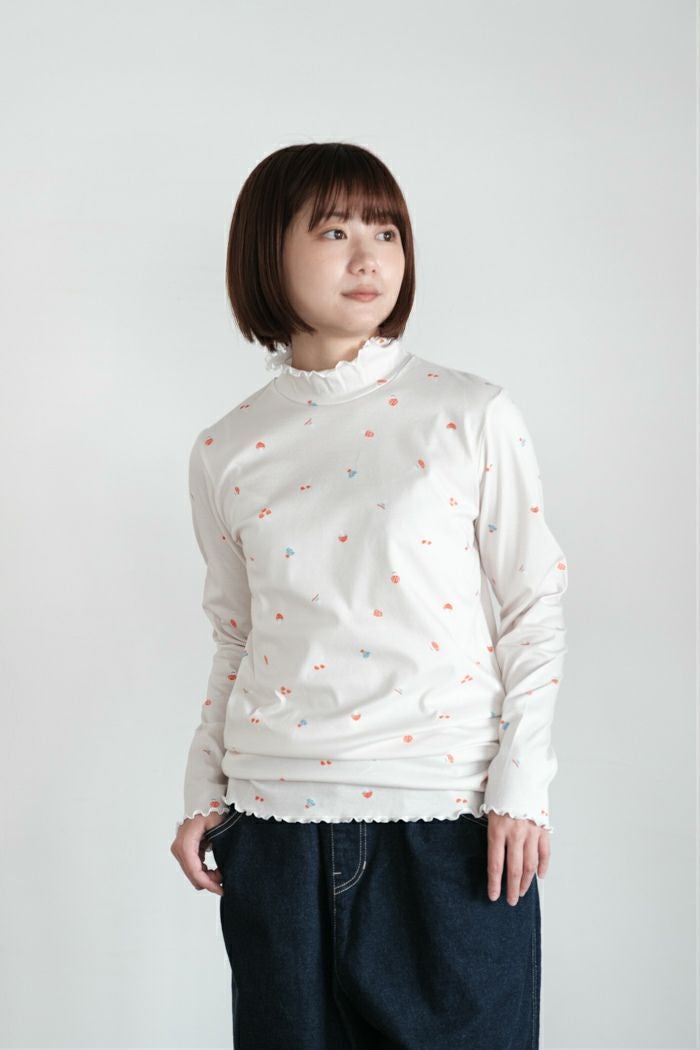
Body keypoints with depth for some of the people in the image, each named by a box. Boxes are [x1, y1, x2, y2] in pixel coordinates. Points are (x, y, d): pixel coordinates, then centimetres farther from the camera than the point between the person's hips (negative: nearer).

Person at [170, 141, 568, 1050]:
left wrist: (522, 786, -7)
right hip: (275, 817, 2)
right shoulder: (225, 454, 6)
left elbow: (534, 611, 0)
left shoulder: (473, 416, -2)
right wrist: (203, 791, 8)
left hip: (450, 817, -2)